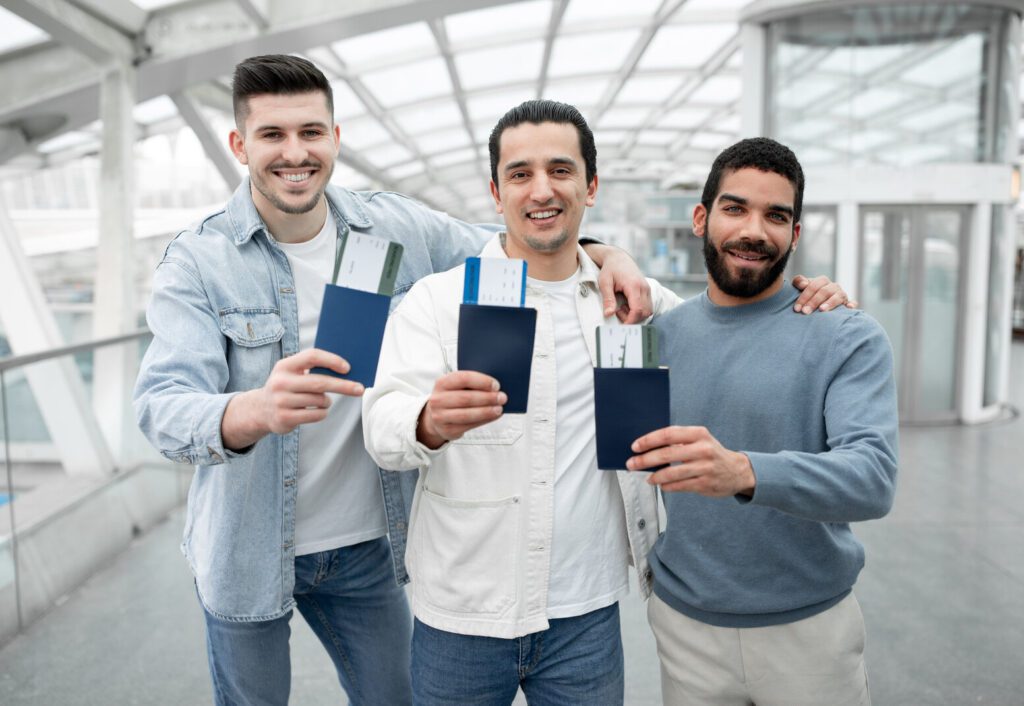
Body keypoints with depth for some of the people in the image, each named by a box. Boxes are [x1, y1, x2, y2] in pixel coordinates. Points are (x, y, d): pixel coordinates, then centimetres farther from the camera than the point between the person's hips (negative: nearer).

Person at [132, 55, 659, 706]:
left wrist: (604, 253, -16)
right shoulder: (198, 261, -14)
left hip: (368, 541, 2)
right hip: (248, 550, -2)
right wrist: (256, 410, -49)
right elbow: (163, 407, -25)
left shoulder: (399, 229, -6)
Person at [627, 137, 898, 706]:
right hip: (685, 623, 2)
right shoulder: (657, 333, -1)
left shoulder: (850, 339, -9)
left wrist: (746, 473, -40)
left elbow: (875, 477, -23)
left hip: (811, 627, -1)